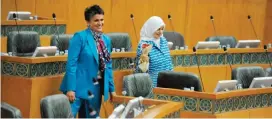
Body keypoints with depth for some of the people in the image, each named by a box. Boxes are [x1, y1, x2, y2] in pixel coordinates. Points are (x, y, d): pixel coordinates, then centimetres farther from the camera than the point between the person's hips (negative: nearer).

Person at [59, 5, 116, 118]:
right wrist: (71, 88, -18)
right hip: (79, 87, -7)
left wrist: (111, 88, 16)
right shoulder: (80, 36, -8)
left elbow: (108, 65, 18)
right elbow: (71, 63, -12)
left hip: (96, 88, 7)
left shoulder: (106, 39, 11)